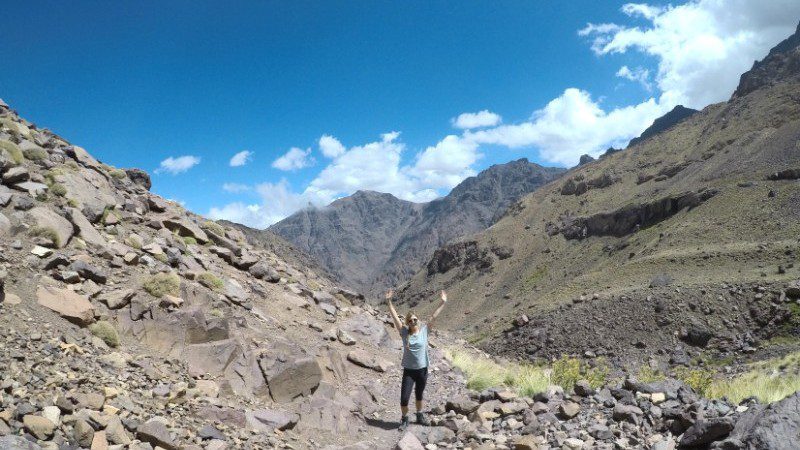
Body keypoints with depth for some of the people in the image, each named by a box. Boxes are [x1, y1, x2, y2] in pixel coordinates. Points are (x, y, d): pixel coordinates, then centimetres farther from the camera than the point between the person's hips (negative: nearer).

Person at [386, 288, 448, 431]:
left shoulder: (424, 330, -6)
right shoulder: (404, 332, -8)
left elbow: (434, 317, -11)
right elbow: (395, 317, -13)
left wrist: (443, 303, -17)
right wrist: (389, 301, -19)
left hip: (422, 369, 1)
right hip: (408, 370, -1)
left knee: (419, 395, 21)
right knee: (404, 398, -3)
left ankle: (420, 416, 44)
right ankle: (404, 420, 23)